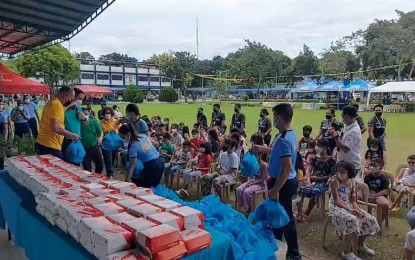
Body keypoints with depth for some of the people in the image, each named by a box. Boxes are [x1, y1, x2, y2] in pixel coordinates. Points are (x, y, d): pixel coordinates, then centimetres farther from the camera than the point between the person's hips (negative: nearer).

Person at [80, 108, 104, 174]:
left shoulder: (94, 122, -4)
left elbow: (101, 132, -1)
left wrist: (100, 139, -20)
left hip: (95, 147, 2)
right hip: (84, 149, -2)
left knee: (100, 164, 9)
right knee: (87, 168, 7)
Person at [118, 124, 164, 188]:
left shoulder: (133, 146, -17)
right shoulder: (143, 135, 2)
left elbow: (132, 165, -15)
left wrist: (127, 179, -11)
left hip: (151, 166, -8)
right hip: (160, 162, 8)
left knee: (144, 187, 8)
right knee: (153, 187, 19)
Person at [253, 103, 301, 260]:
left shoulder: (283, 140, -26)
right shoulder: (291, 135, 5)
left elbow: (287, 168, -30)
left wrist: (275, 190, -26)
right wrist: (262, 149, 21)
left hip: (283, 183, -10)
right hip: (288, 181, 10)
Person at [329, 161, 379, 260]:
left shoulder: (352, 183, 4)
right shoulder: (334, 181, -14)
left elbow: (353, 201, 4)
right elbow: (337, 201, -19)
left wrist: (358, 209, -16)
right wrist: (349, 210, -30)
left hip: (349, 206, 7)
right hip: (336, 208, -7)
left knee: (369, 220, -7)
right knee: (351, 220, -35)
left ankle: (360, 245, 19)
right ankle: (347, 252, -19)